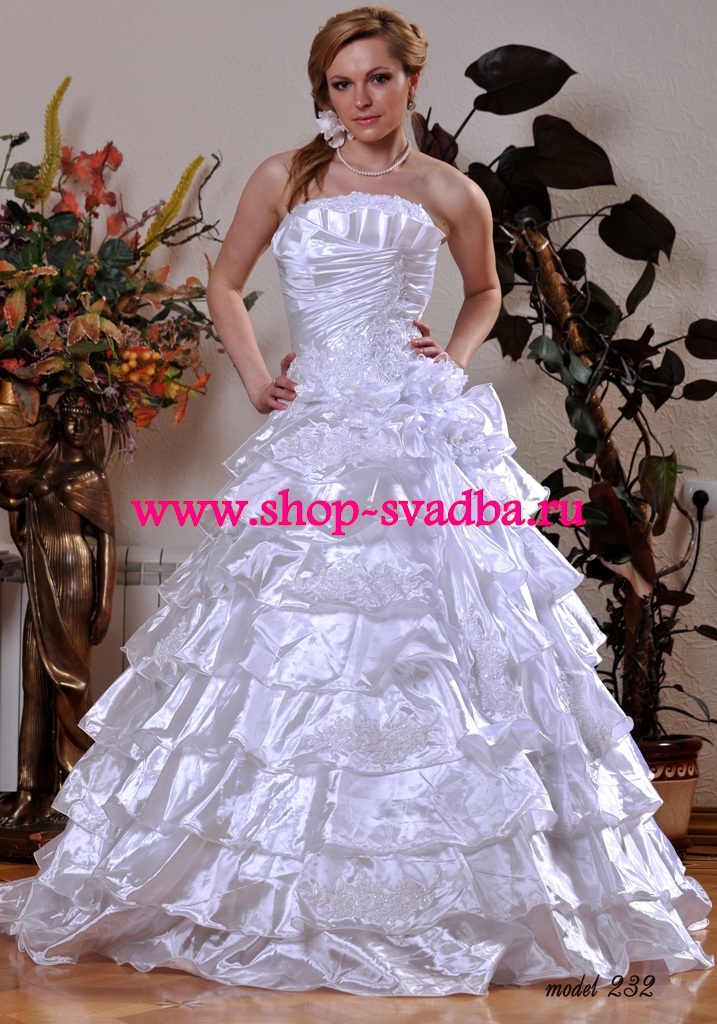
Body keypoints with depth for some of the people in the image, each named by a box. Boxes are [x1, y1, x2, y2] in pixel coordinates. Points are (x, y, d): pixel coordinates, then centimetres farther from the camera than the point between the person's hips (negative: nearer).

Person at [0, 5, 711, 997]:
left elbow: (485, 292, 25)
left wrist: (457, 356, 6)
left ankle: (450, 900, 9)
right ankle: (272, 892, 16)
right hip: (316, 434, 1)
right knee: (289, 641, 1)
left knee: (429, 641, -4)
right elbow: (224, 284, 20)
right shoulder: (285, 178, 9)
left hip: (424, 435, -1)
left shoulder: (451, 195, 8)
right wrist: (255, 374, 6)